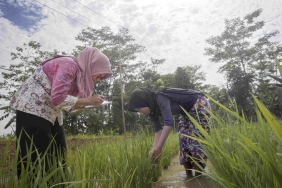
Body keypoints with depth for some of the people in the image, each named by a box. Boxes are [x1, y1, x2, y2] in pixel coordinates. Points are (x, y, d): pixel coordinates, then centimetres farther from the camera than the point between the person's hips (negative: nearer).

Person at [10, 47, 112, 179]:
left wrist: (87, 104, -5)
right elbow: (57, 98, -27)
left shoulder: (81, 73, 8)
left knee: (58, 155, 9)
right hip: (32, 108, -9)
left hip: (51, 113, 9)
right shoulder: (69, 64, -18)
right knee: (36, 159, -6)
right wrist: (89, 101, -20)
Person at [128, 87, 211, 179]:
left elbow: (169, 122, -39)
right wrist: (154, 150, -6)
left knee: (194, 138, -13)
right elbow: (158, 131, -1)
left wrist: (159, 147, -37)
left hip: (199, 103, -8)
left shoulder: (160, 98, -31)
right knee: (183, 137, -1)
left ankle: (198, 176, -3)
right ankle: (188, 175, 5)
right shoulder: (152, 110, -4)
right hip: (187, 111, 8)